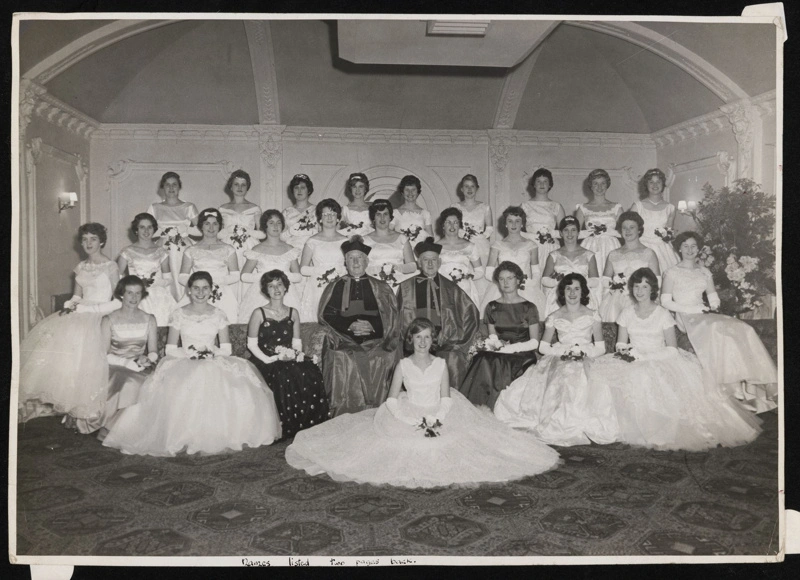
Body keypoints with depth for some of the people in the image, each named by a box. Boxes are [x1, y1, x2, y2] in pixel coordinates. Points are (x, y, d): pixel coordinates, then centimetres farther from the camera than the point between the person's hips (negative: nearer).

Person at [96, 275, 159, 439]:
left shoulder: (149, 320, 13)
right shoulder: (109, 320, 4)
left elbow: (153, 352, 11)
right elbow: (104, 354, -2)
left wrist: (147, 360, -13)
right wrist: (131, 362, -14)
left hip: (140, 370, 2)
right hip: (115, 367, -2)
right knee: (121, 382, -33)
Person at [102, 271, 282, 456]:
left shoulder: (218, 315, 10)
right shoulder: (179, 314, 6)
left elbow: (226, 348, 8)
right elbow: (171, 349, 3)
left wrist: (212, 355, -11)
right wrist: (191, 356, -12)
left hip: (215, 364, 1)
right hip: (184, 364, -1)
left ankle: (221, 437, -18)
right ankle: (182, 438, -20)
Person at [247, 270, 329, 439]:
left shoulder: (293, 313, 15)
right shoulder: (259, 313, 4)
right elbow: (252, 344, 0)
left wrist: (294, 354, -8)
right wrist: (270, 360, -13)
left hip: (290, 361, 3)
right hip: (267, 363, -3)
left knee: (310, 375, -28)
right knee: (284, 379, -34)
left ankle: (305, 427, -17)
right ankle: (283, 431, -17)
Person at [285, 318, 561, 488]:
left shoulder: (440, 364, 5)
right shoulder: (403, 365, 1)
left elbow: (446, 398, 2)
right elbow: (392, 400, -4)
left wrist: (437, 420, -15)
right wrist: (414, 422, -15)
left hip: (440, 418, 1)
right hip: (408, 418, -1)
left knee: (452, 443, -18)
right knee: (404, 445, -21)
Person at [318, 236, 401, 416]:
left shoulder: (381, 289, 16)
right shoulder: (334, 288, 15)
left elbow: (392, 320, 8)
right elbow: (326, 317, 6)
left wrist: (372, 326, -10)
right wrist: (350, 326, -9)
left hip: (376, 342, 1)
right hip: (344, 342, 0)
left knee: (379, 361, -22)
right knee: (343, 362, -23)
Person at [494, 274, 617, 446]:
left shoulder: (592, 316, 11)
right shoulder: (554, 318, 12)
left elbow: (600, 348, 7)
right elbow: (543, 347, 9)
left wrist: (583, 352, -11)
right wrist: (563, 351, -7)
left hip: (586, 362, -1)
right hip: (559, 362, 1)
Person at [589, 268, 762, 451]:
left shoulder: (663, 314, -1)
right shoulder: (627, 313, 9)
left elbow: (672, 350, -5)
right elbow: (621, 344, 12)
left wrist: (645, 356, -16)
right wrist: (624, 352, -12)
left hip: (660, 362, -3)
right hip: (634, 363, 3)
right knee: (602, 370, -26)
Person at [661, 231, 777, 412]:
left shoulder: (705, 272, 21)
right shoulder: (672, 273, 5)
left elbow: (714, 298, 19)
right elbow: (665, 302, -2)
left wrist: (711, 306, -5)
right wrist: (692, 309, -11)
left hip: (705, 316, 5)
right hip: (686, 318, -5)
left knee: (743, 329, -21)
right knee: (716, 330, -35)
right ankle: (729, 385, -33)